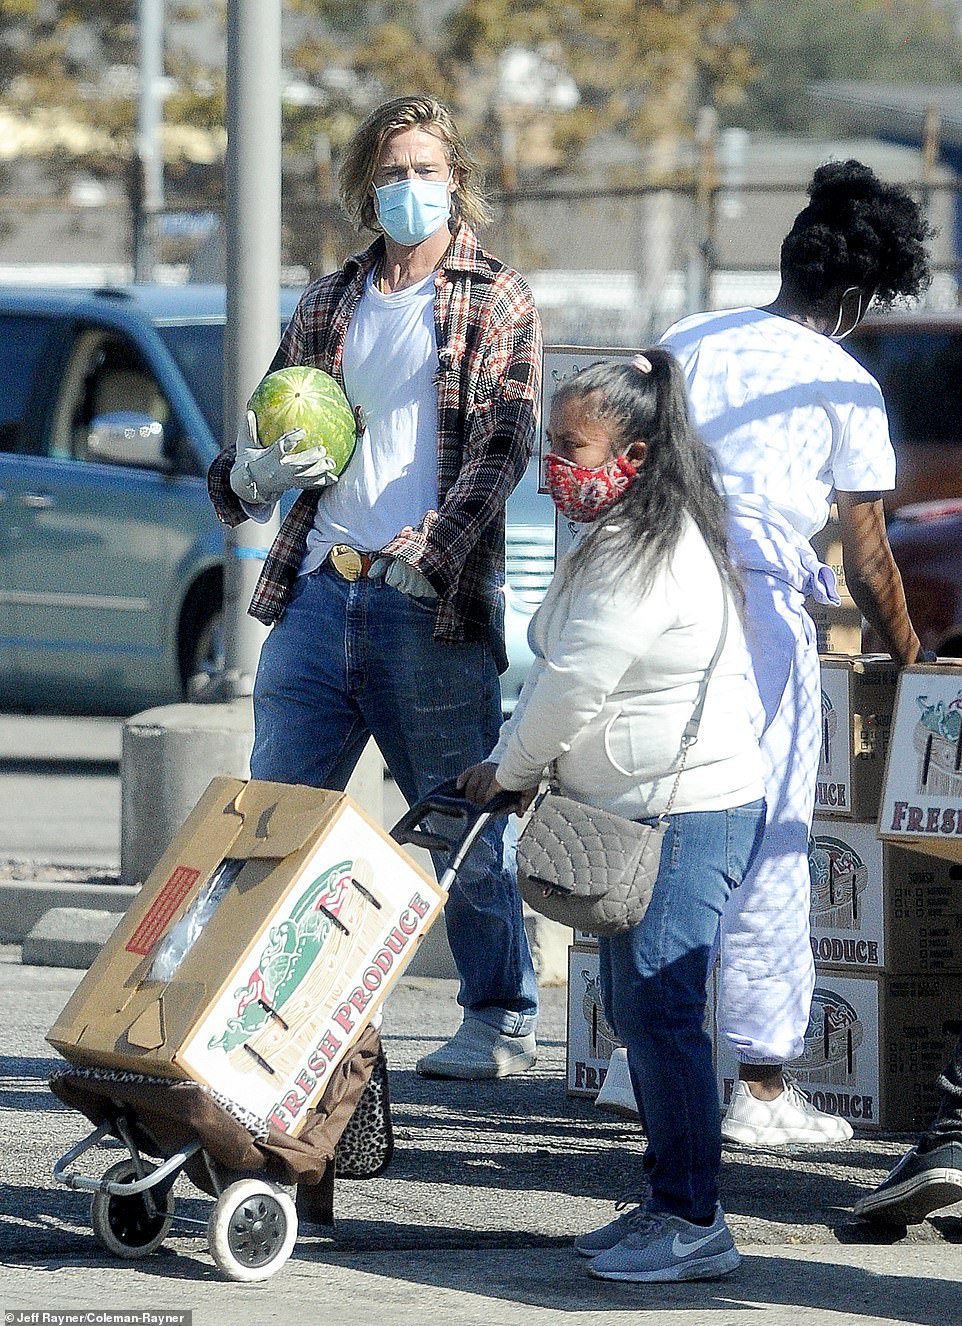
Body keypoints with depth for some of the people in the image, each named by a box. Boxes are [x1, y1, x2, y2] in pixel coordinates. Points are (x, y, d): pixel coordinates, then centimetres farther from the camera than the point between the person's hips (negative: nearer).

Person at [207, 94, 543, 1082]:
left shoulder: (497, 304, 4)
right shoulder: (328, 305, 18)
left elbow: (501, 445, -7)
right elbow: (260, 432, 23)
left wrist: (435, 546, -21)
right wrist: (252, 472, -1)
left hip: (433, 607, -4)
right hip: (317, 594, 5)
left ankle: (501, 1021, 11)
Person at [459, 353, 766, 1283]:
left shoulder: (650, 557, -18)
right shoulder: (614, 541, 15)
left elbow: (573, 685, -18)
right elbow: (567, 680, 20)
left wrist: (507, 771, -3)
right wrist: (519, 768, 8)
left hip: (690, 812, -11)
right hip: (639, 812, 11)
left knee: (659, 1007, -13)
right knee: (633, 1008, 13)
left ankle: (694, 1224, -11)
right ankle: (667, 1201, 20)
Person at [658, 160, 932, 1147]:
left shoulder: (686, 342, 15)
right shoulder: (847, 389, 4)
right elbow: (867, 560, 8)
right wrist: (910, 659, 21)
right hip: (760, 600, -5)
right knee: (767, 846, 0)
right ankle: (762, 1084, 0)